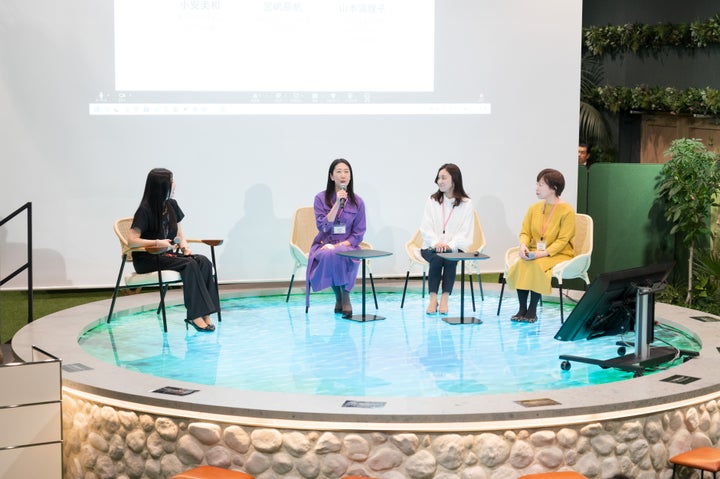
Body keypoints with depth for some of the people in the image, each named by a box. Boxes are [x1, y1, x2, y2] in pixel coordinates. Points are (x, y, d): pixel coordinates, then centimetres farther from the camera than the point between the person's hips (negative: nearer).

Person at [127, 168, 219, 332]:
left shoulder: (172, 205, 9)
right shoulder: (145, 211, -13)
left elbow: (179, 233, 18)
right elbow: (132, 241, -18)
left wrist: (183, 244, -3)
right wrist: (158, 243, -26)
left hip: (167, 255, 7)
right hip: (146, 259, -7)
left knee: (203, 262, -21)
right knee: (189, 265, -31)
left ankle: (203, 313, -28)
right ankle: (195, 315, -30)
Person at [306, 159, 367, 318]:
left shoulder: (357, 202, 2)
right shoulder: (321, 198, -2)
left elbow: (358, 234, 1)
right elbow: (323, 227, -13)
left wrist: (339, 245, -15)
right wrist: (337, 203, -20)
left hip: (347, 245, 0)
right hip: (324, 245, 0)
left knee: (340, 255, -36)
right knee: (328, 255, -37)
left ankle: (344, 298, -21)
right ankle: (340, 297, -17)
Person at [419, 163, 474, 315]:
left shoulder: (466, 203, 3)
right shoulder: (432, 201, 8)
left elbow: (465, 232, -5)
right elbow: (425, 228, 0)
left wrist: (450, 245, -22)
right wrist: (436, 243, -19)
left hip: (453, 248, -1)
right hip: (431, 247, 1)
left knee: (450, 258, -33)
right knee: (437, 259, -32)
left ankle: (444, 298, -29)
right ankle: (433, 298, -29)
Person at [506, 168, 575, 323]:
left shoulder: (567, 211, -9)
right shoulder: (534, 208, 8)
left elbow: (562, 240, -14)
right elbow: (525, 232, 8)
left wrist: (544, 253, -26)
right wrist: (523, 245, -15)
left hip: (559, 254, -4)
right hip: (534, 252, 5)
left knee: (537, 266, -33)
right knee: (520, 265, -27)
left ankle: (532, 311, -21)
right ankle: (522, 309, -19)